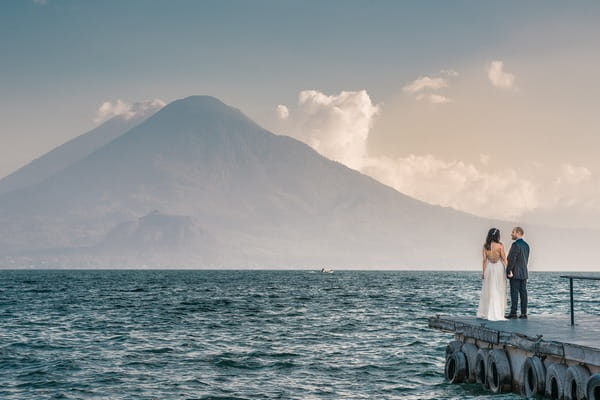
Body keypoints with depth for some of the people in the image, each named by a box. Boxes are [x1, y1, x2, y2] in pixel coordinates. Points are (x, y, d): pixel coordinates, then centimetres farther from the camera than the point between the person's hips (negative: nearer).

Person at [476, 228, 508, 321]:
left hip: (489, 268, 3)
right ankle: (497, 314, 1)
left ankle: (484, 313, 15)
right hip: (499, 268, -3)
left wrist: (483, 272, 6)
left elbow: (484, 260, 0)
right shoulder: (500, 245, -9)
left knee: (488, 291, 12)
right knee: (499, 292, 3)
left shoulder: (485, 246, 0)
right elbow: (504, 258, -8)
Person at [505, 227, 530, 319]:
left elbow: (512, 259, -17)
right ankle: (524, 313, 7)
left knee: (514, 293, -6)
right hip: (524, 273, 8)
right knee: (523, 292, 7)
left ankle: (513, 312, -6)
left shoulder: (516, 245, -15)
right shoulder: (526, 245, 13)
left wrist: (508, 271, -12)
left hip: (515, 273, -8)